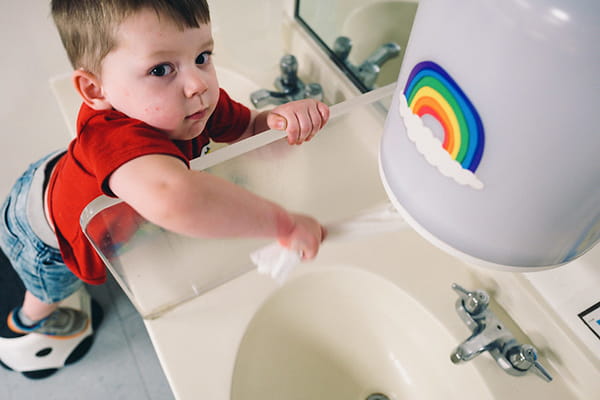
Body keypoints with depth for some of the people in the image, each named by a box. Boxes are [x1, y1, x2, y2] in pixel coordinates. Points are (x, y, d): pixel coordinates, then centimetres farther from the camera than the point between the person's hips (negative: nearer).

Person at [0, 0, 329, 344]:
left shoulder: (205, 105, -29)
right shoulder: (117, 137, -54)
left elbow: (250, 126, -12)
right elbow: (169, 197, -76)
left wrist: (280, 116, -36)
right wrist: (283, 223, -68)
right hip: (46, 240, -4)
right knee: (53, 290, 32)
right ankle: (32, 318, 67)